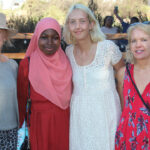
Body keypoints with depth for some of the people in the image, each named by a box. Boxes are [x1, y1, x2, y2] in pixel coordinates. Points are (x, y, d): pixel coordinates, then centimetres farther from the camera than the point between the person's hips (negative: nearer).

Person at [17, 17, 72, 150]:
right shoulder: (27, 65, -10)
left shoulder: (65, 62, -1)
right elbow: (22, 99, -3)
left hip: (64, 122, 3)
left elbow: (70, 93, 8)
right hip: (39, 123, -3)